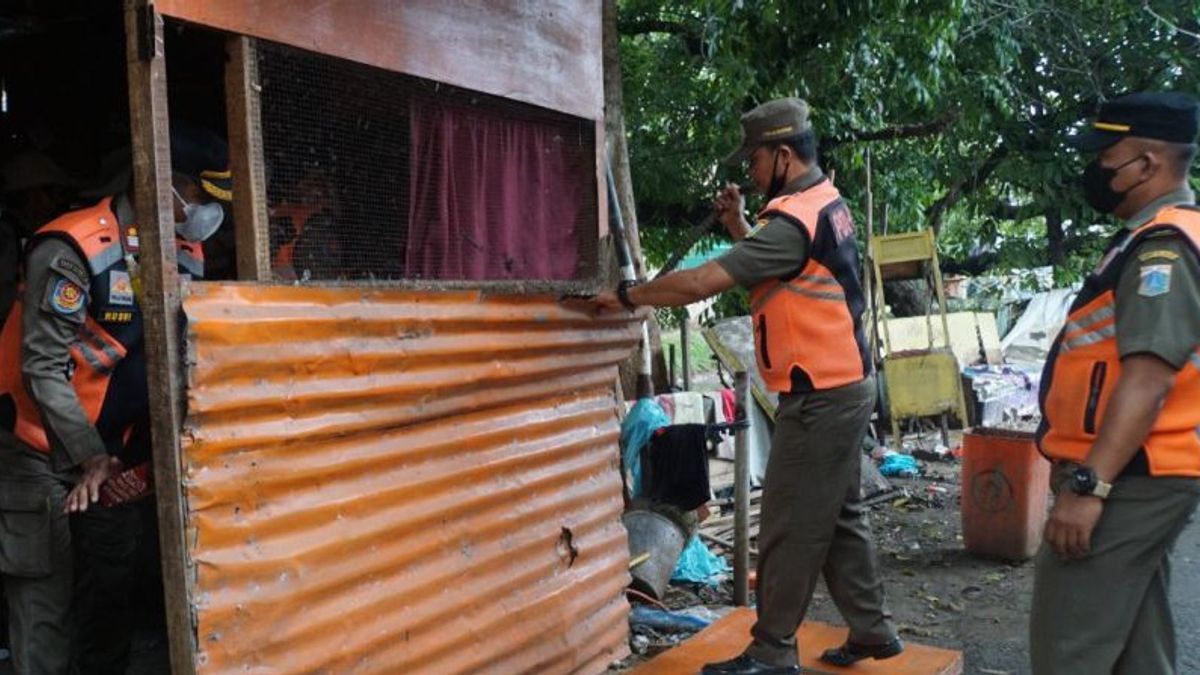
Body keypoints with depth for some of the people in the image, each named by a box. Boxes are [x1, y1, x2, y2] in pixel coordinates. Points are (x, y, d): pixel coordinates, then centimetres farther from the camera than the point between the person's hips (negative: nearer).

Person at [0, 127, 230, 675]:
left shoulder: (185, 254, 1)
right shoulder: (72, 249, -21)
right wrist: (90, 458, -23)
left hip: (108, 447, 7)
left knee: (109, 583, 13)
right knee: (46, 597, -3)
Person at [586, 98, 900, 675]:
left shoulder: (794, 220, -20)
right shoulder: (826, 203, 11)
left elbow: (701, 282, -24)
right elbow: (774, 266, 20)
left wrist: (627, 296, -13)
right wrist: (740, 227, 7)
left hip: (819, 395, -10)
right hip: (845, 385, 10)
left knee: (790, 526, -2)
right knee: (838, 516, 18)